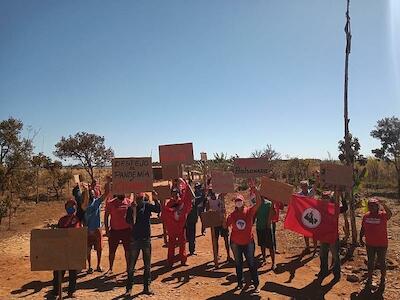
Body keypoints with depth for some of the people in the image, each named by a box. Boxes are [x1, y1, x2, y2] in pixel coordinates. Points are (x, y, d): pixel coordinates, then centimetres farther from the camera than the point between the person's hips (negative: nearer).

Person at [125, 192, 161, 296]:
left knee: (147, 265, 10)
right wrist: (132, 210, -27)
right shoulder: (131, 208, -4)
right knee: (131, 265, 3)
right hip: (135, 239, -2)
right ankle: (129, 288, 16)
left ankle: (146, 287, 23)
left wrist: (155, 199, -31)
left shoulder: (147, 205, -2)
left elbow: (158, 209, -17)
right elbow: (128, 221, -14)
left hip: (146, 239, 2)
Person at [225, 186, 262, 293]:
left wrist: (255, 191, -34)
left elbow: (258, 203, -24)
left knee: (252, 263, 5)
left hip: (248, 242, -2)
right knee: (238, 264, 16)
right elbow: (226, 225, -1)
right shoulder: (232, 215, -5)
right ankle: (240, 283, 31)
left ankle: (256, 285, 17)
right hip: (235, 243, 2)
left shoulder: (249, 211, -11)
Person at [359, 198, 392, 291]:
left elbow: (389, 214, -41)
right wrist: (361, 238, 5)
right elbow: (363, 229, 6)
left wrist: (383, 204, -52)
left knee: (381, 262, 12)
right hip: (369, 244, 4)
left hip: (381, 244, -3)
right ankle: (369, 279, 33)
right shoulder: (366, 216, -3)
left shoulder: (383, 215, -16)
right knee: (370, 262, 17)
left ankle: (382, 281, 31)